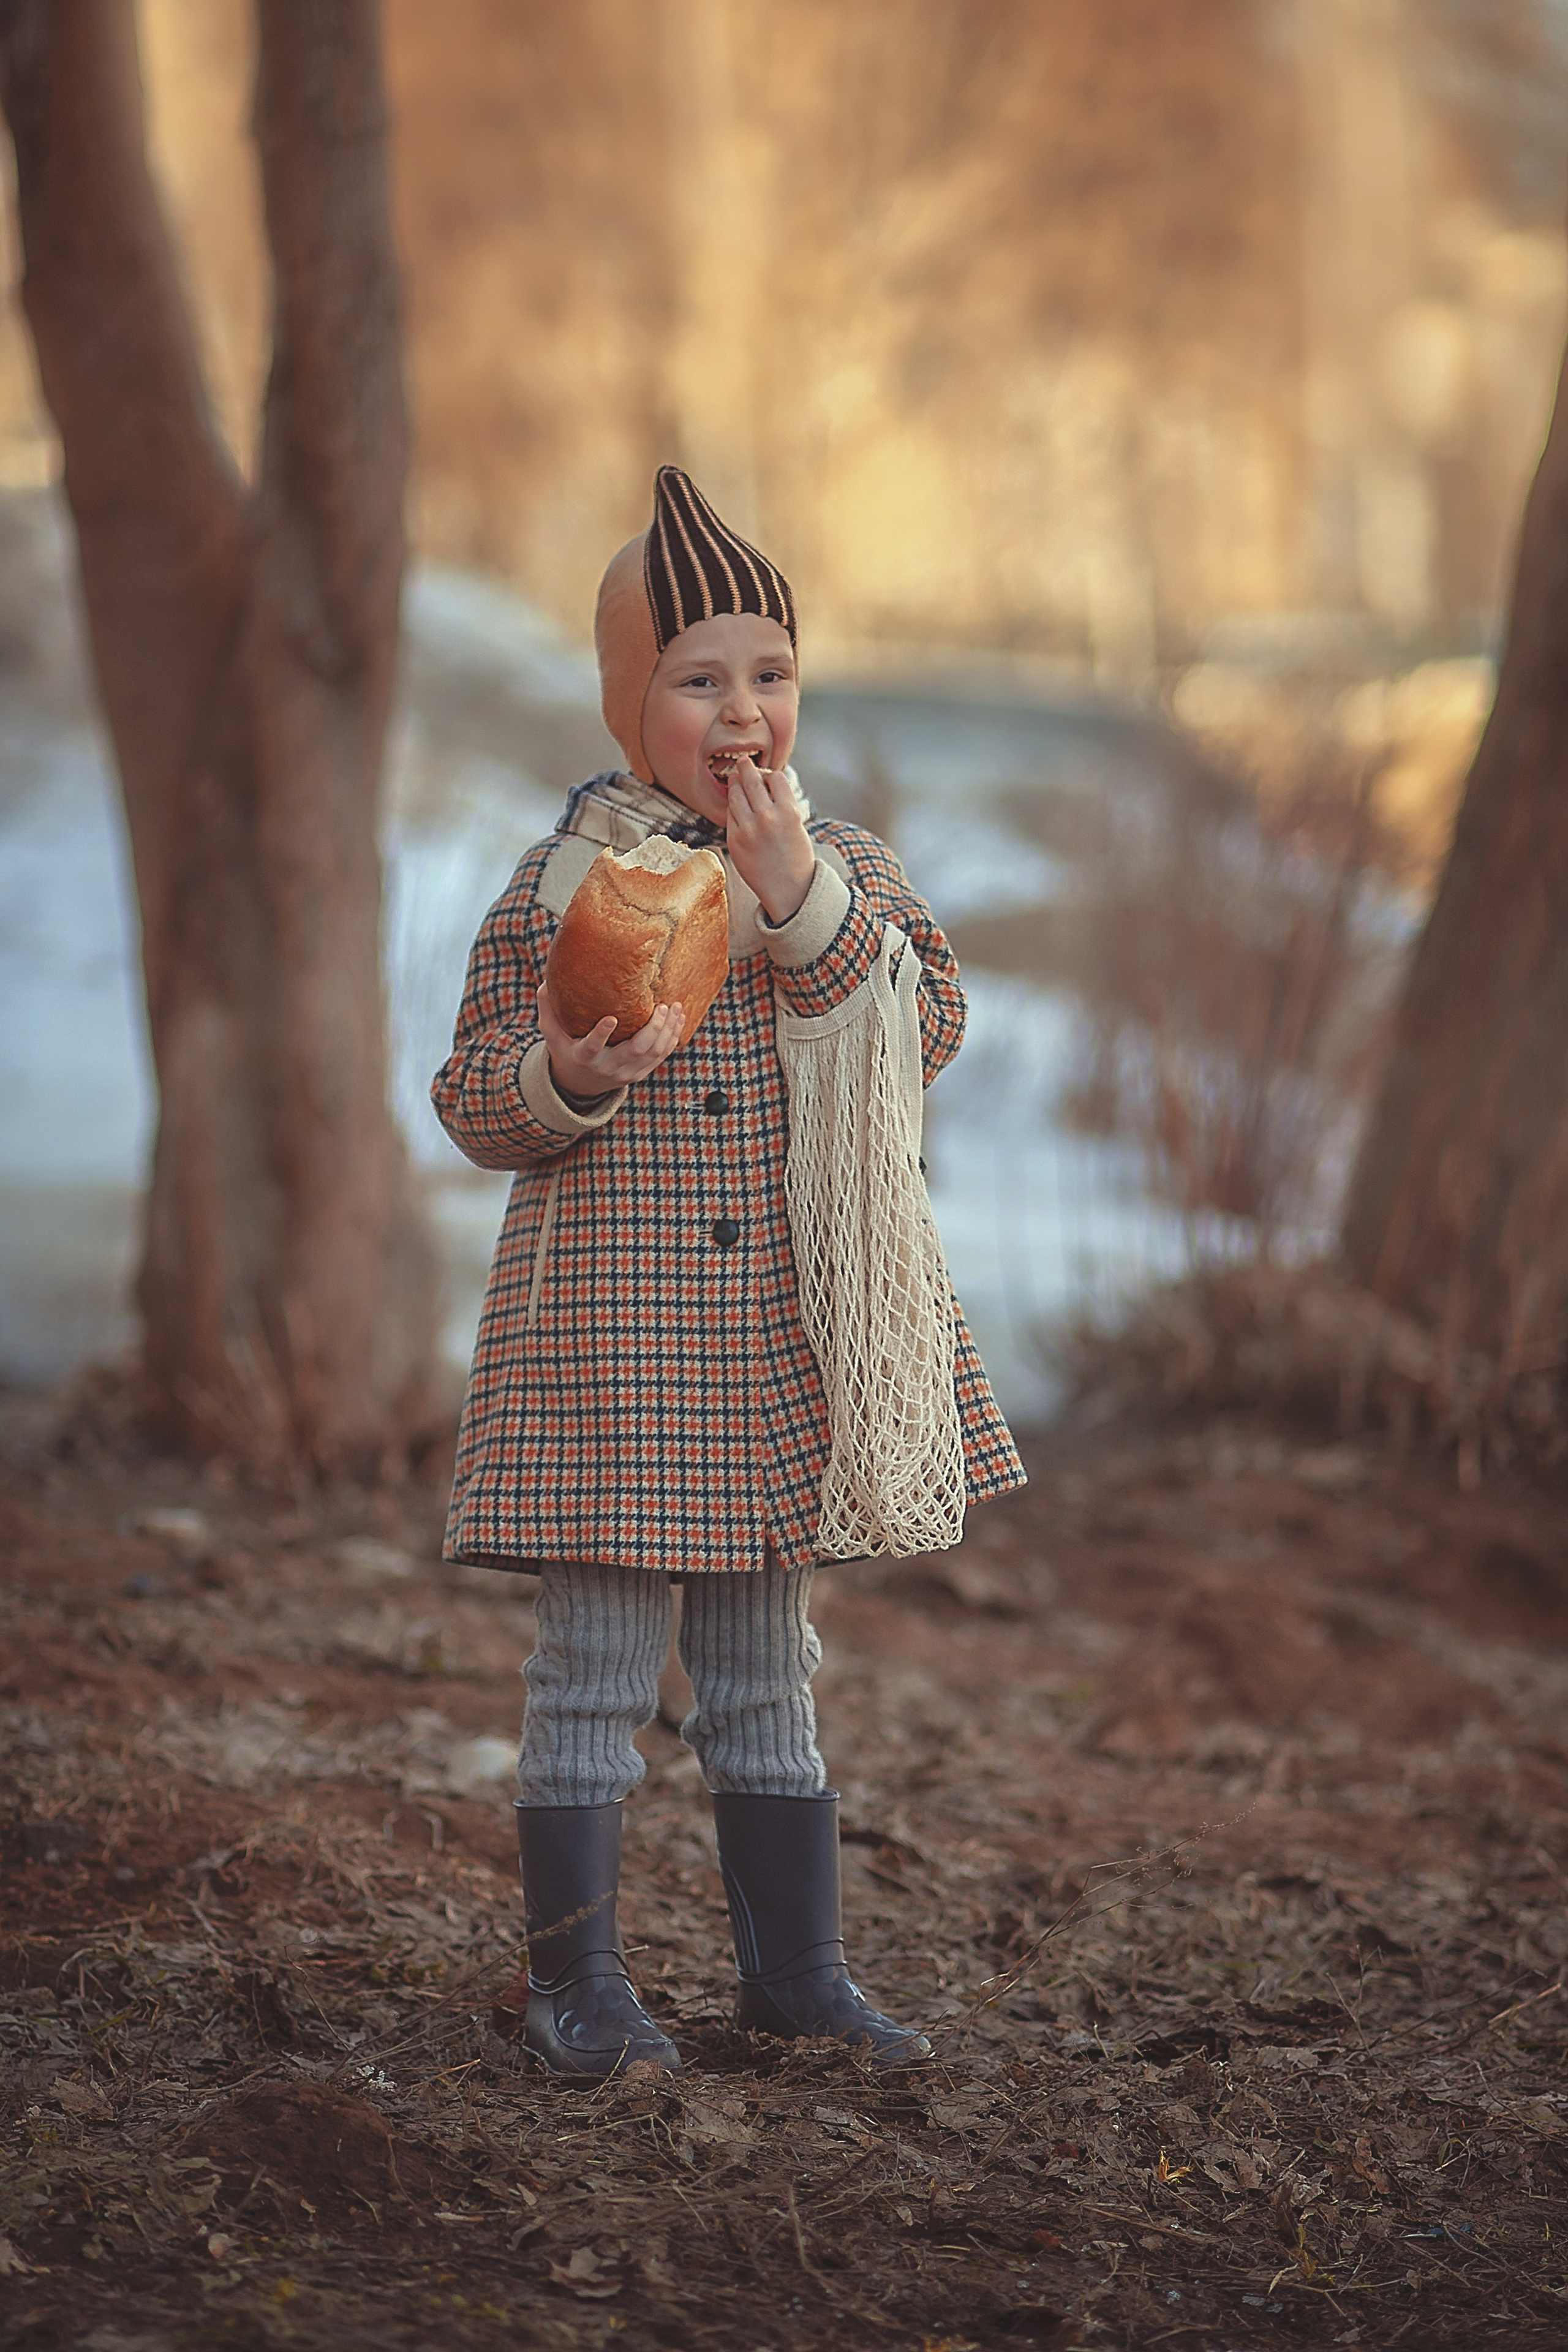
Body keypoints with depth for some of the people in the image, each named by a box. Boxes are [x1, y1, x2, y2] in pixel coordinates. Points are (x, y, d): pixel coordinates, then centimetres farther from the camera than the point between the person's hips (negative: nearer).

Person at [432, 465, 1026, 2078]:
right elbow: (472, 1103, 0)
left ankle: (793, 1963, 23)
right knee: (599, 1658, 0)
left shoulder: (844, 866, 6)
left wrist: (799, 900, -19)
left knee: (766, 1663, 14)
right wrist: (566, 1078, -22)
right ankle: (574, 1973, 12)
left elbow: (927, 1031, -8)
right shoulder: (555, 888, -2)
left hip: (782, 1328, 3)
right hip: (605, 1318, -3)